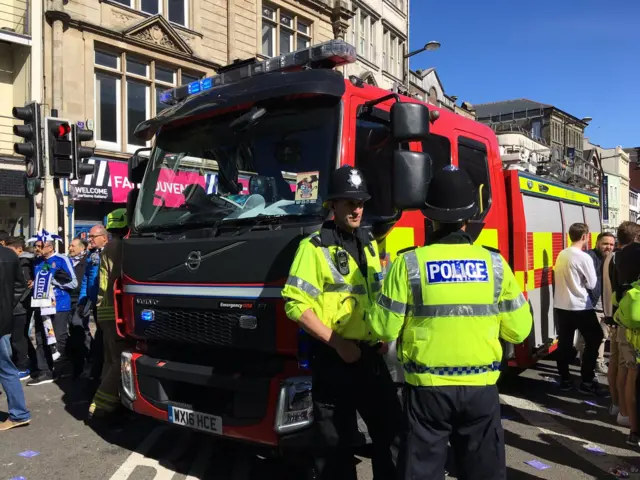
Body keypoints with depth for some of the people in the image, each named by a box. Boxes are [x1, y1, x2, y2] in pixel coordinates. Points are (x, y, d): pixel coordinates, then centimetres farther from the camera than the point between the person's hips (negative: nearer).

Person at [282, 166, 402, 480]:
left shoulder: (369, 244, 12)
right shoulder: (315, 247, -10)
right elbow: (296, 304, -16)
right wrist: (337, 343, -18)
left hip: (371, 356, 6)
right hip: (333, 360, -6)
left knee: (391, 428, 15)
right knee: (335, 440, 7)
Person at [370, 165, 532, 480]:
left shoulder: (410, 263, -11)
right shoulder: (495, 263, -3)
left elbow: (384, 328, -8)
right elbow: (518, 330, 0)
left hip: (427, 388, -2)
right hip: (481, 388, 2)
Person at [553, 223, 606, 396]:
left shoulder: (561, 254, 7)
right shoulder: (584, 257, -14)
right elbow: (592, 284, -7)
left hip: (561, 305, 7)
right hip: (580, 306, -7)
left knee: (564, 343, 10)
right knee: (594, 339, 6)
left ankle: (565, 380, 16)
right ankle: (587, 382, 7)